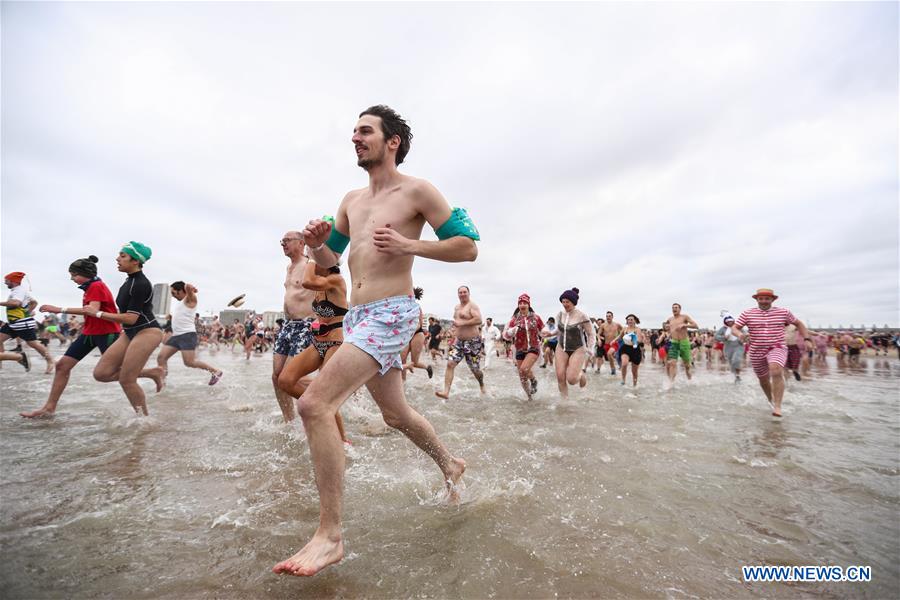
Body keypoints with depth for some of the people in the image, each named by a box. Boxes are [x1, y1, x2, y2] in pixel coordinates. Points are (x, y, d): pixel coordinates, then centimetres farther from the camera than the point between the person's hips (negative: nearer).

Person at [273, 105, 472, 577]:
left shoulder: (416, 191, -3)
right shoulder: (352, 200, 17)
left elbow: (468, 247, -6)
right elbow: (329, 260, 21)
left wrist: (408, 245, -17)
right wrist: (316, 244, -1)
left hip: (390, 314, -8)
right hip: (356, 319, 8)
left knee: (314, 404, -19)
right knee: (396, 414, 19)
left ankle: (330, 536, -5)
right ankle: (450, 464, 45)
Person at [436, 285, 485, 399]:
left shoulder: (472, 305, -10)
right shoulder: (456, 307, 15)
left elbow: (479, 320, -24)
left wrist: (461, 323, -24)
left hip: (472, 342, -7)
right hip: (459, 341, 7)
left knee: (475, 369, 6)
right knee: (450, 364, -10)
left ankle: (482, 385, 36)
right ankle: (446, 392, -12)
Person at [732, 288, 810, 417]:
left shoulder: (783, 312, 3)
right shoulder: (747, 313, 0)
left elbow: (799, 324, 17)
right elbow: (734, 328, -1)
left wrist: (807, 339, 6)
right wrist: (739, 334, -23)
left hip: (777, 349, -2)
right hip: (757, 352, 2)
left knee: (776, 371, -30)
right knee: (764, 380, 15)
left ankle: (777, 407, -26)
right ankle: (771, 401, 43)